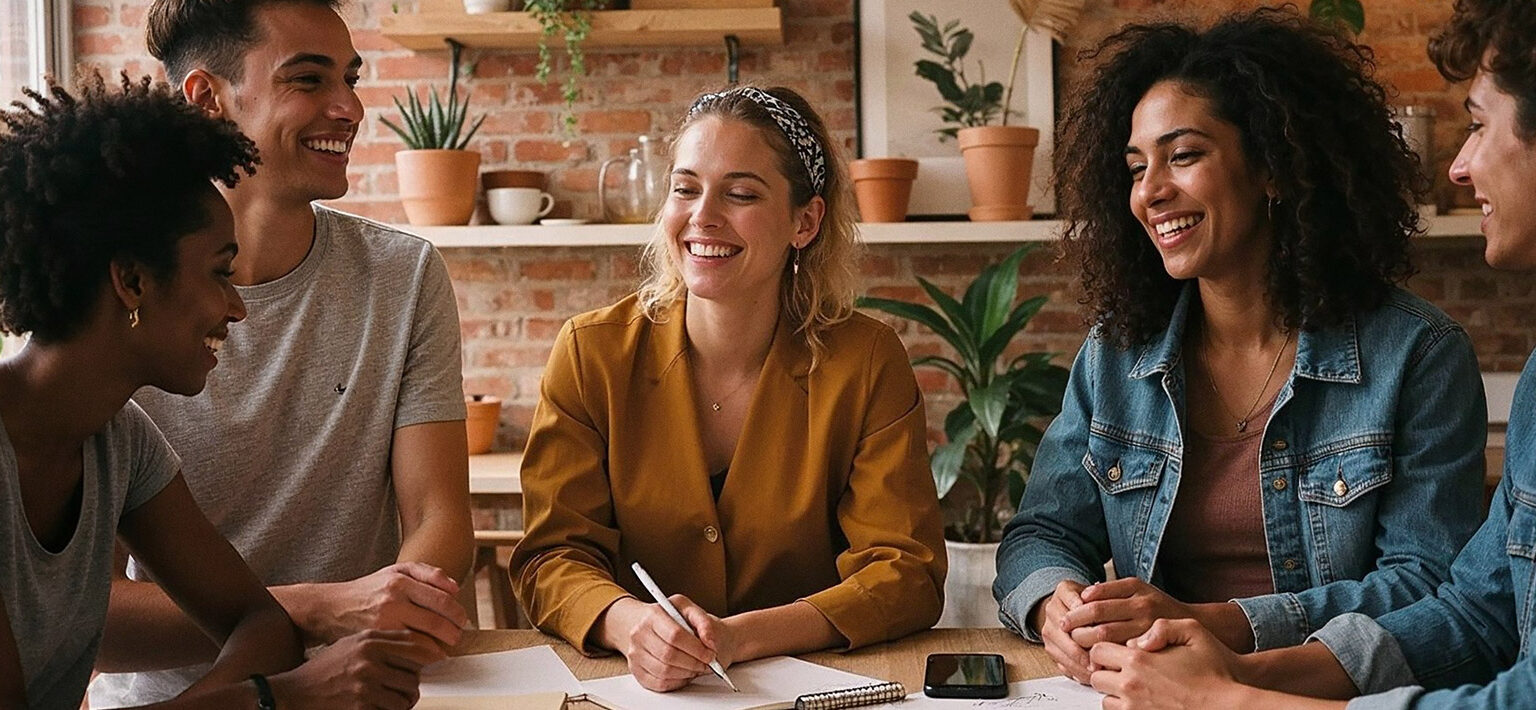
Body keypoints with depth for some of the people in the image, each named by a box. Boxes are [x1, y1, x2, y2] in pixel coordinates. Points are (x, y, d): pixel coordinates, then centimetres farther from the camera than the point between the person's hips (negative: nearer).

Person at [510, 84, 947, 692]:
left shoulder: (866, 363, -5)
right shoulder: (591, 354, -2)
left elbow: (907, 574, -8)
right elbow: (552, 556, -4)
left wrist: (736, 639, -22)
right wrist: (630, 623, -27)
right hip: (634, 688, 1)